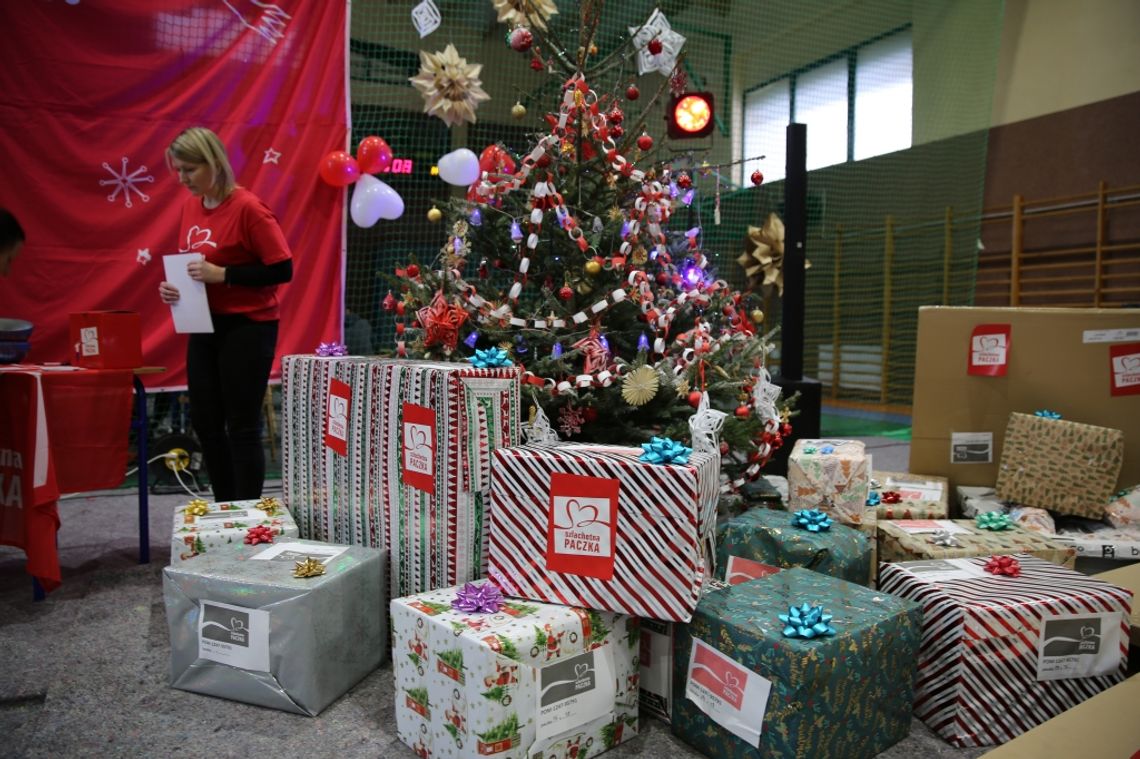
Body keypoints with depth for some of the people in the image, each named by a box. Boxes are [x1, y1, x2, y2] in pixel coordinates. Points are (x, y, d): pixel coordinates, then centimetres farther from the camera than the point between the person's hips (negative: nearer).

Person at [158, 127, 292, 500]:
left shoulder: (247, 207, -13)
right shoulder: (191, 205, 9)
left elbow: (283, 269, -16)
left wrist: (222, 274, -22)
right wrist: (173, 286, -1)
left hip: (246, 329, -8)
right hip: (205, 327, 8)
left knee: (242, 427, -1)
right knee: (205, 422, 12)